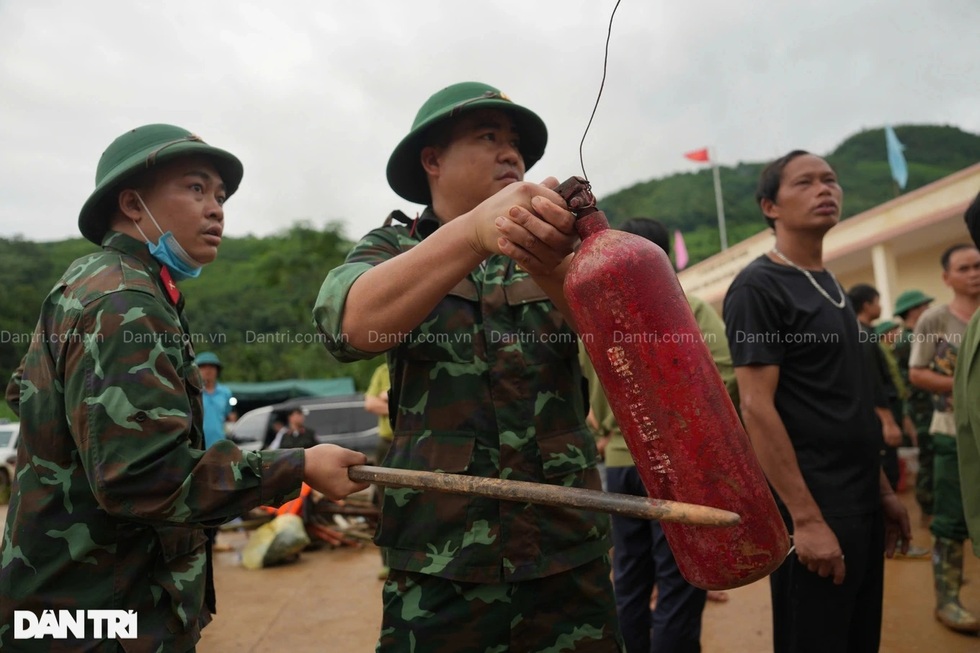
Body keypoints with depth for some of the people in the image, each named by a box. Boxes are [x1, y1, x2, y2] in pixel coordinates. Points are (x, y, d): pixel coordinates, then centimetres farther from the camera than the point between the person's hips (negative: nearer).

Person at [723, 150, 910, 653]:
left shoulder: (829, 285, 14)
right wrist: (805, 517, -21)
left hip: (860, 501, 9)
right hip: (813, 505, -9)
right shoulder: (758, 286, -13)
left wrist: (881, 489, 15)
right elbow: (756, 408, -20)